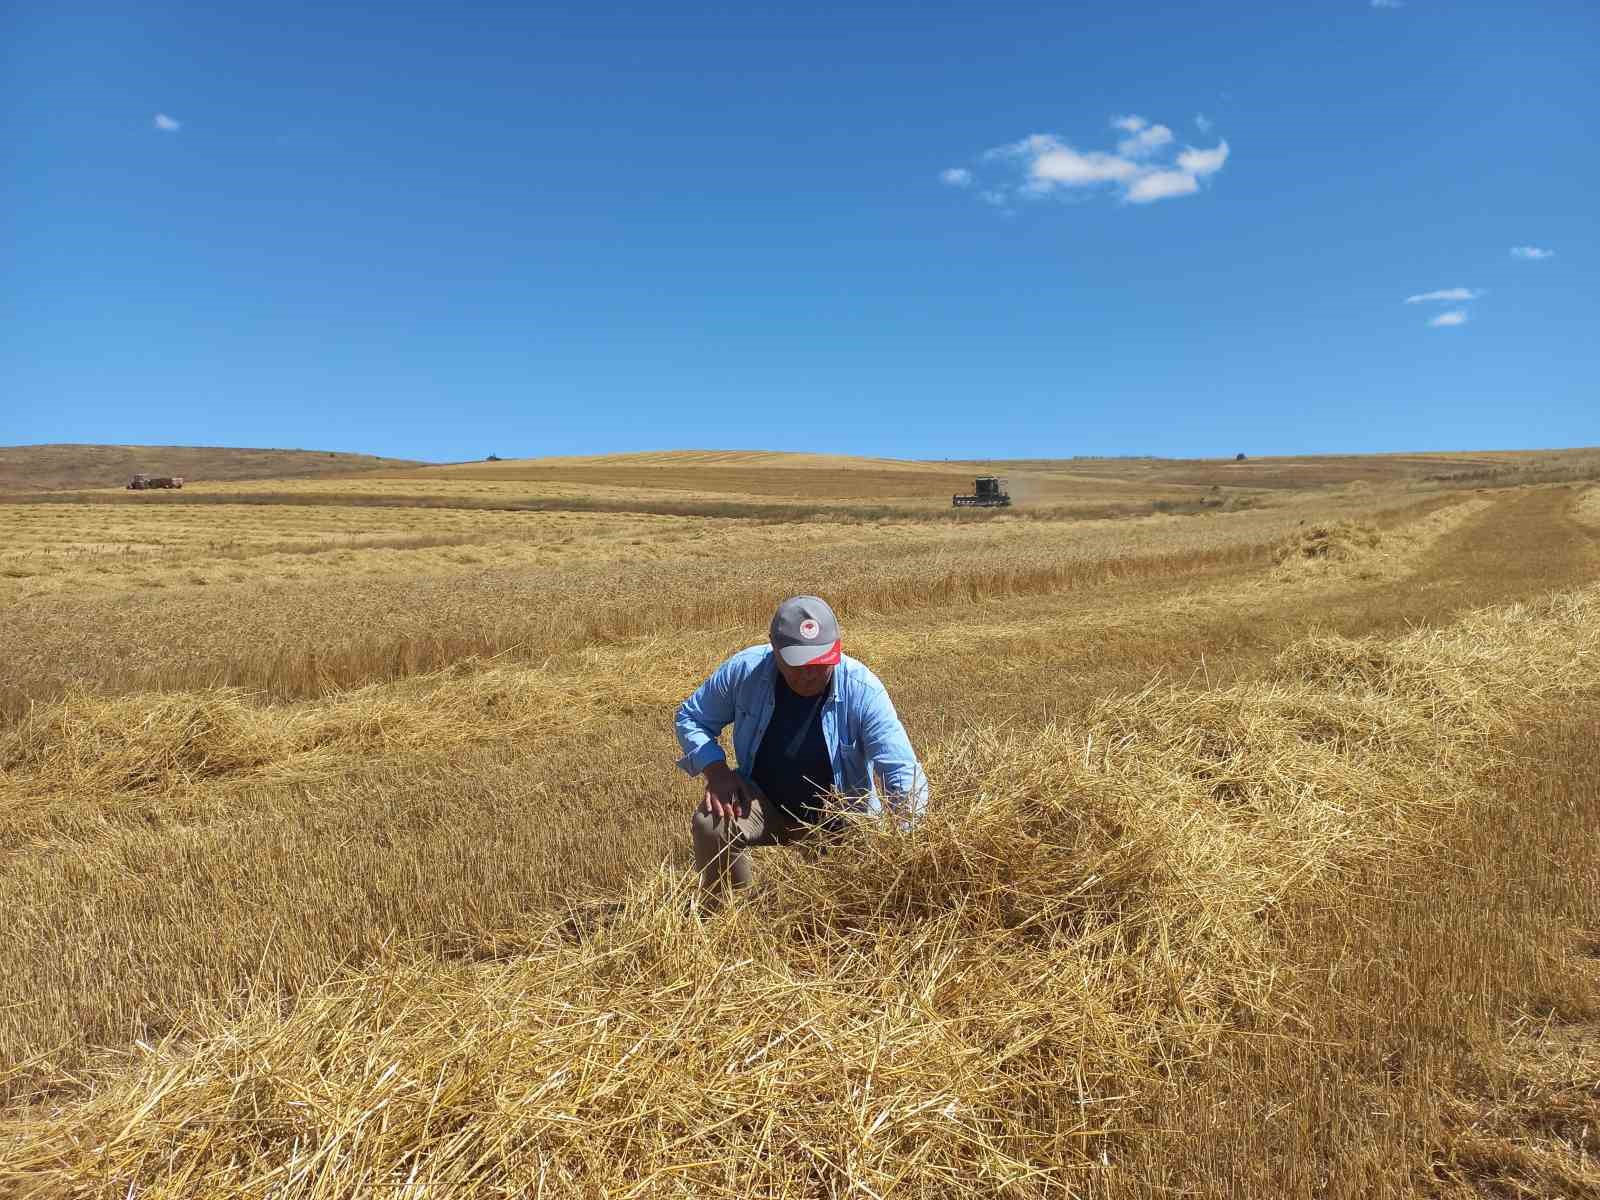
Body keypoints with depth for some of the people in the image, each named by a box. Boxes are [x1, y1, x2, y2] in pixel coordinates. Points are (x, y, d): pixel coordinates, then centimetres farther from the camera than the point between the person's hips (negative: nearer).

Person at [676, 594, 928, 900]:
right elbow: (690, 717, -2)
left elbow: (904, 773, -25)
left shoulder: (863, 691, -25)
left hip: (839, 821, 0)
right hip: (763, 803, 1)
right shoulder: (744, 670, -19)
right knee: (711, 825, -29)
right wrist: (715, 770, -19)